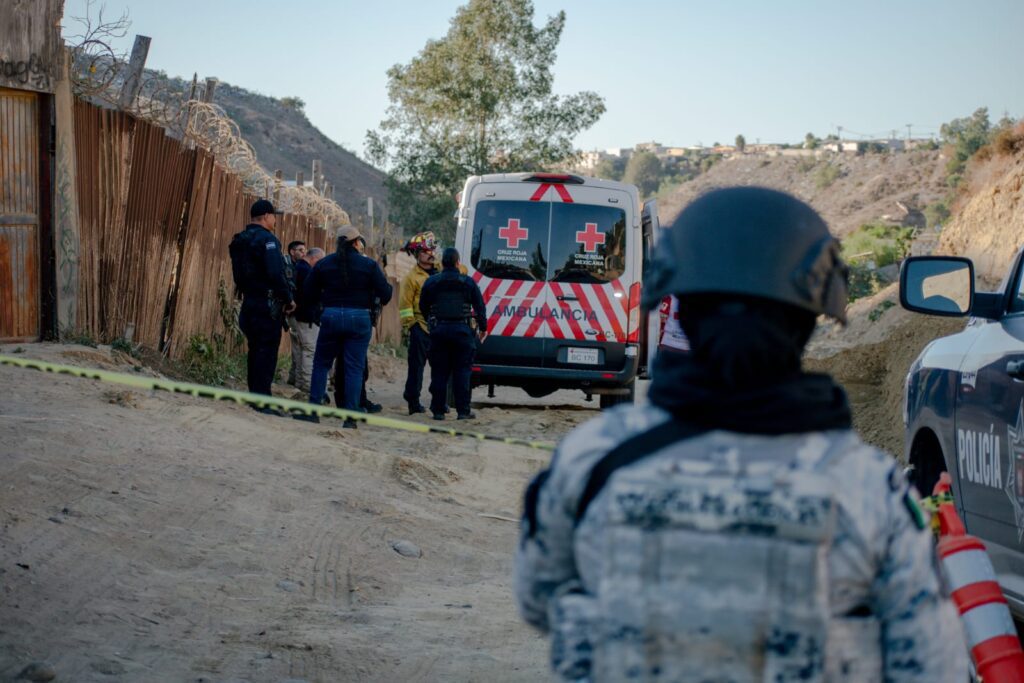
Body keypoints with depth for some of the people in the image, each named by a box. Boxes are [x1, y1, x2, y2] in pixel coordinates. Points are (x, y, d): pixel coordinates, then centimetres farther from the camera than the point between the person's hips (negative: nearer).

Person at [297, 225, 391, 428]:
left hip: (331, 317, 1)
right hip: (359, 319, -1)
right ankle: (351, 416, 0)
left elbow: (308, 294, 7)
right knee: (354, 368, 2)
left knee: (321, 364, 13)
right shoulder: (369, 265, -3)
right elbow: (385, 294, -5)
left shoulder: (324, 264, 3)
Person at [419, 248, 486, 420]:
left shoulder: (431, 282, 4)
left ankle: (438, 410, 4)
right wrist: (483, 328, 15)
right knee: (462, 371, 2)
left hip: (439, 330, 1)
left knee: (439, 372, 5)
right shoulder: (468, 282, 1)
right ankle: (463, 410, -1)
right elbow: (480, 307, 4)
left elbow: (423, 308, 10)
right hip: (462, 329, -1)